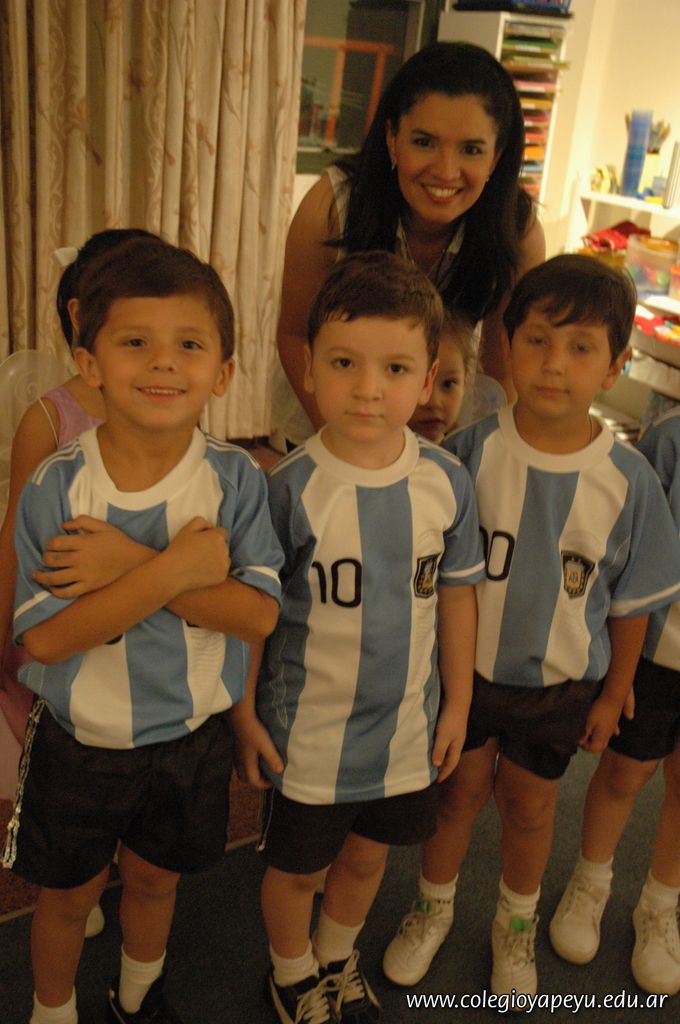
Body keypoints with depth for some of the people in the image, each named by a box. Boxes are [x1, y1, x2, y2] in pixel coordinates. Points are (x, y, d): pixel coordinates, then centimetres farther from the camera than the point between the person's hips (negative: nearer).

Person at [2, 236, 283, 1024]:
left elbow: (257, 613, -20)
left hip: (190, 736, 2)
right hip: (80, 743, -1)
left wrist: (130, 564, -30)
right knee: (69, 893, 21)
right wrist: (175, 569, -33)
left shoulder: (235, 479, -15)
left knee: (154, 877, 25)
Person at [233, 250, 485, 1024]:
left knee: (366, 855, 25)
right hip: (307, 733, -3)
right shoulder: (291, 488, -22)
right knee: (296, 867, 19)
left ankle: (336, 958, 56)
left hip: (406, 727, 4)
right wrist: (245, 711, -6)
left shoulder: (447, 482, -12)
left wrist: (457, 702, 7)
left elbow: (455, 595, 1)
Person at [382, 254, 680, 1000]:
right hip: (468, 666, 0)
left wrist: (613, 693, 3)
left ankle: (515, 924, 50)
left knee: (528, 805, 21)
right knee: (460, 791, 19)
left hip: (561, 683, 1)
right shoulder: (474, 450, -19)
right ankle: (433, 908, 49)